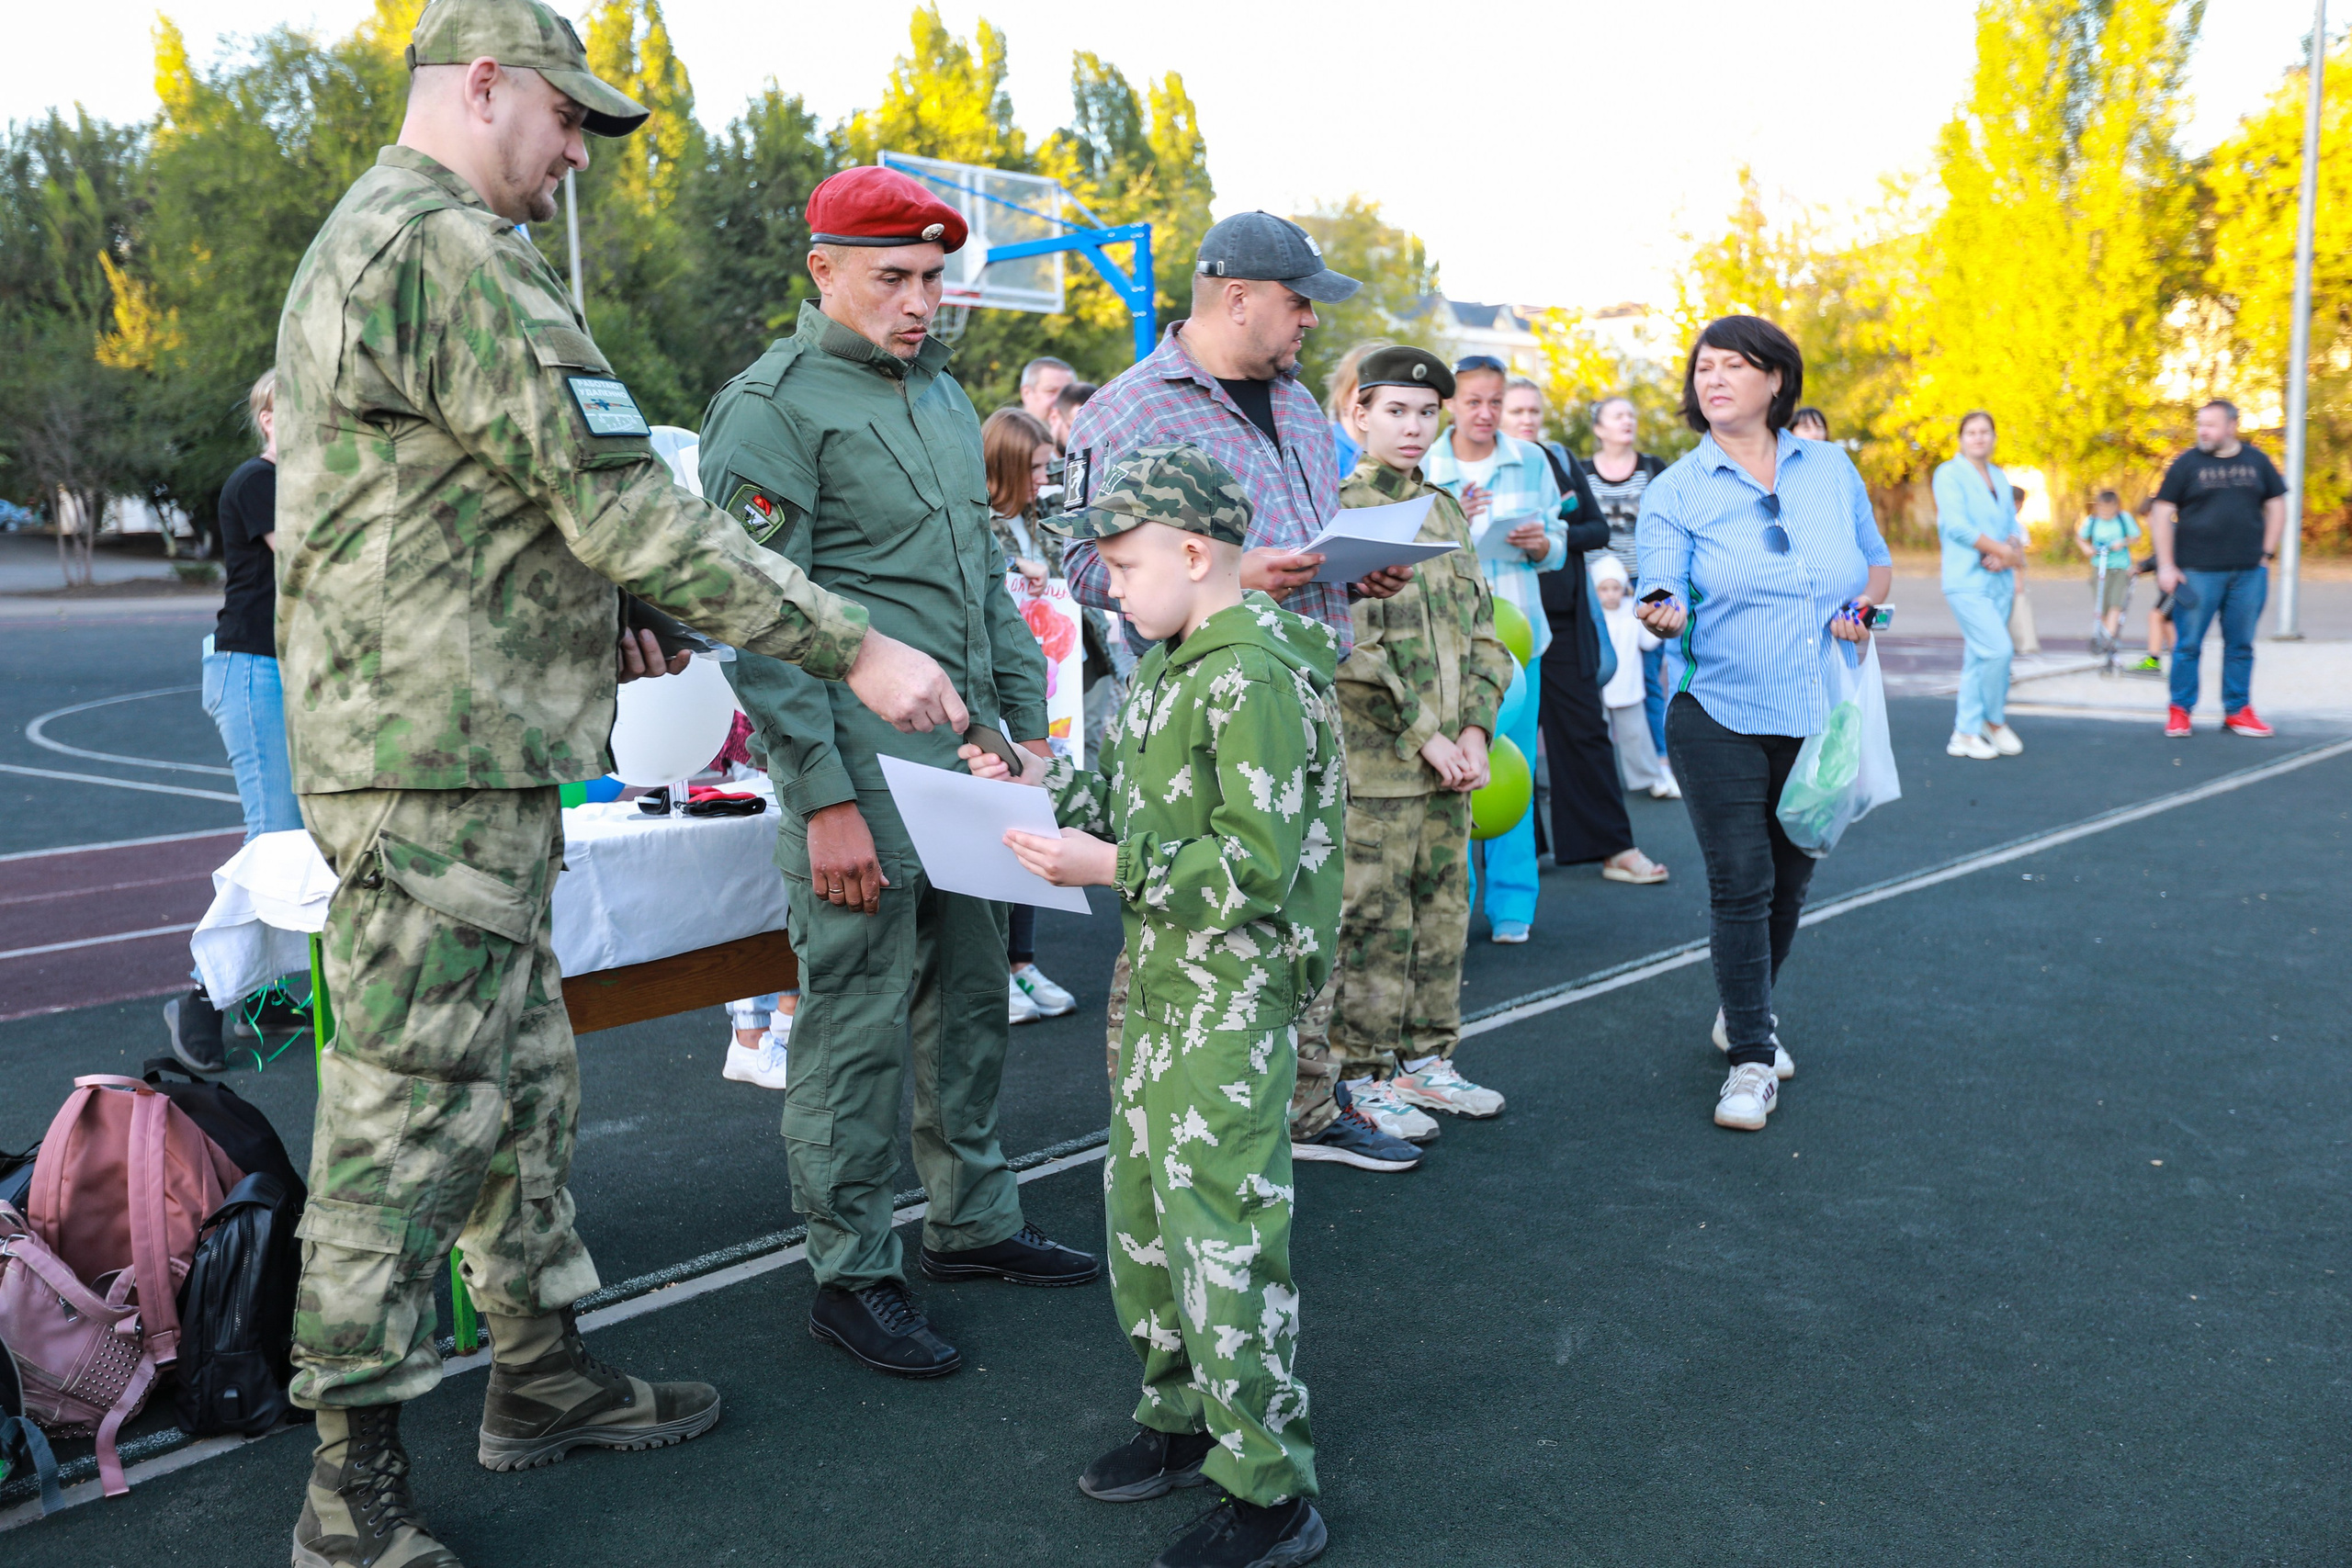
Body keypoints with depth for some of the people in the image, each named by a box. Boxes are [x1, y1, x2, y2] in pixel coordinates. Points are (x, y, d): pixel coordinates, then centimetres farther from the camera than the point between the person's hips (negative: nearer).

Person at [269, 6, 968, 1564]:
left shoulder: (355, 246, 20)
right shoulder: (453, 255, -15)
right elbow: (629, 505, -21)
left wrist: (585, 618, 14)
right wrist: (856, 649, -17)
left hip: (441, 748, 11)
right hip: (445, 764, -11)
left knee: (525, 1082, 18)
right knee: (414, 1116, -3)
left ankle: (545, 1373, 32)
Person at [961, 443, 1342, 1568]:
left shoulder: (1255, 680, -20)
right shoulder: (1171, 667, 12)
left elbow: (1256, 864, -24)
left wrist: (1111, 869, -22)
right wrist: (1045, 788, 5)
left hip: (1235, 987, -10)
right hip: (1163, 971, 10)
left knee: (1218, 1221, -5)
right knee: (1138, 1194, 17)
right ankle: (1184, 1414, 35)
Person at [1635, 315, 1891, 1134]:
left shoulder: (1830, 468, 7)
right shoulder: (1675, 491, -3)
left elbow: (1877, 560, 18)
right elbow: (1665, 592, -15)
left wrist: (1863, 609, -3)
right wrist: (1663, 615, -38)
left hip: (1820, 718, 4)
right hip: (1720, 716, -3)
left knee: (1790, 877, 14)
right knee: (1740, 883, -7)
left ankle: (1745, 1010, 37)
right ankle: (1752, 1057, 3)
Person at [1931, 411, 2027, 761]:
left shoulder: (2000, 478, 16)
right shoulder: (1949, 474, -5)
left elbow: (2013, 526, 12)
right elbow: (1957, 526, -15)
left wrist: (2005, 554, -11)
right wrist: (2006, 551, -13)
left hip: (1999, 581, 7)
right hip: (1967, 580, -6)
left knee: (1977, 658, 8)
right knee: (1998, 649, -15)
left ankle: (1965, 733, 14)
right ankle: (1994, 721, 5)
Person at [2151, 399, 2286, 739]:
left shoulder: (2256, 461, 9)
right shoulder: (2186, 464, 1)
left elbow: (2276, 506, 15)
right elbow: (2161, 513, -2)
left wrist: (2267, 554, 5)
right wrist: (2166, 566, -8)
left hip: (2249, 572, 3)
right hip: (2198, 571, -2)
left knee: (2241, 646, 8)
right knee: (2188, 645, -1)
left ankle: (2238, 710, 16)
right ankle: (2179, 710, 9)